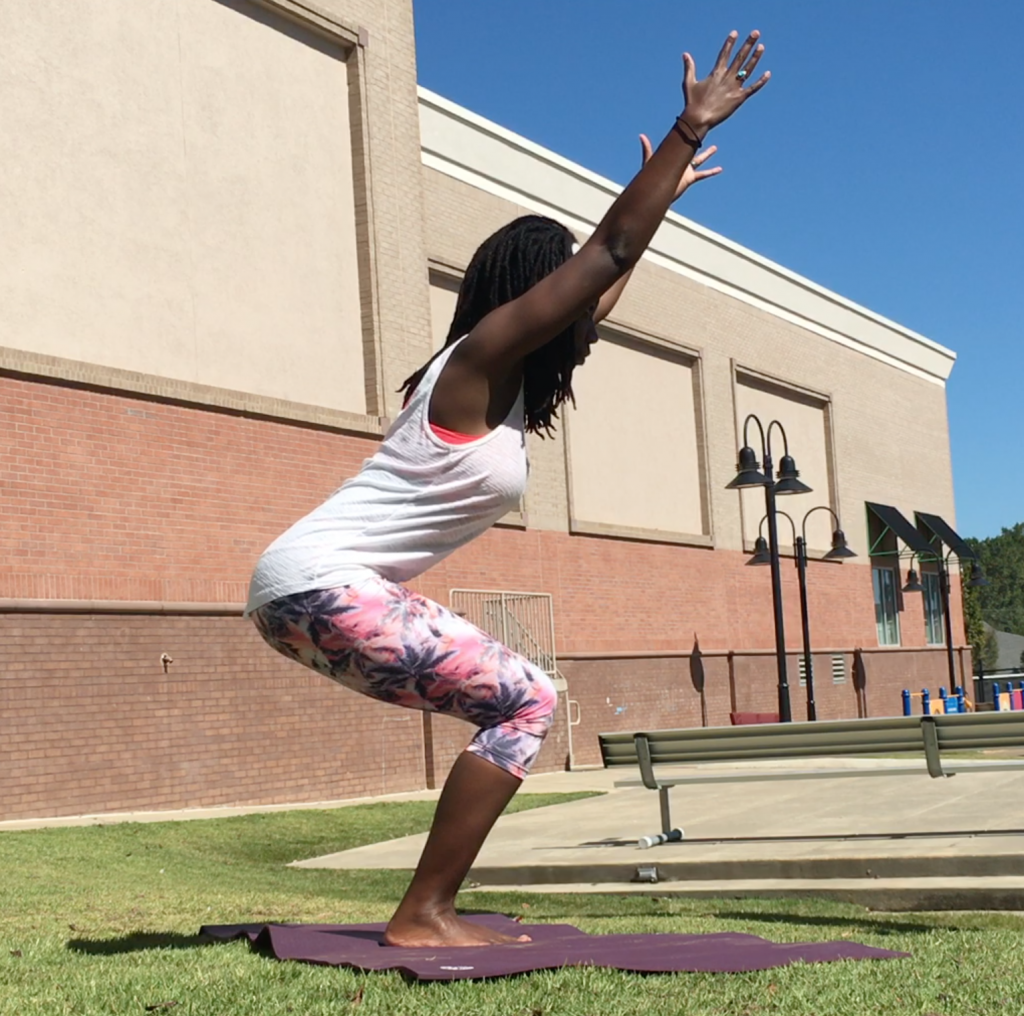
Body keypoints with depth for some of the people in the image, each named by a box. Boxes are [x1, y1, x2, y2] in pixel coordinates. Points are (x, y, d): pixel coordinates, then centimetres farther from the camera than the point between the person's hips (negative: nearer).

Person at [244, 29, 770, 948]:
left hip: (321, 592, 10)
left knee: (515, 702, 12)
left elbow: (598, 298, 31)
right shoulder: (477, 361, -8)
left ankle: (431, 911, 11)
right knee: (526, 702, -11)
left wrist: (662, 195, 39)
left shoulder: (504, 385, 17)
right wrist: (692, 128, -9)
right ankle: (422, 917, -6)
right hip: (319, 584, -10)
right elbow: (611, 250, -12)